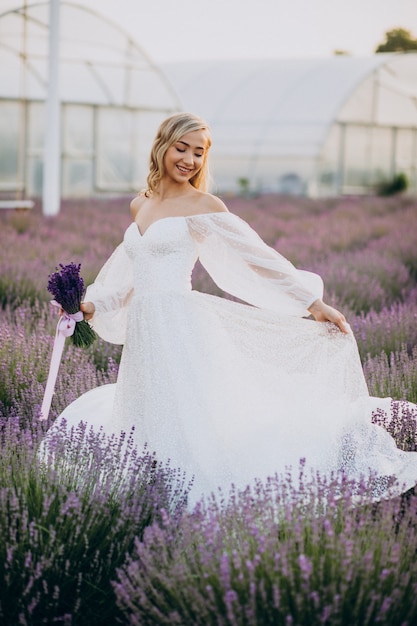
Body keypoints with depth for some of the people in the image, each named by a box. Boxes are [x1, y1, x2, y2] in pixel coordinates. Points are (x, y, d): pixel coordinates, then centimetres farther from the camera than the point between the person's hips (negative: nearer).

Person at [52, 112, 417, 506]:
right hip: (143, 333, 6)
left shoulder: (203, 207, -2)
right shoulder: (139, 206, 16)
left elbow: (257, 258, -3)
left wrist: (313, 302, -6)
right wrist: (91, 304, 14)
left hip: (182, 329, -6)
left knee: (194, 428, -11)